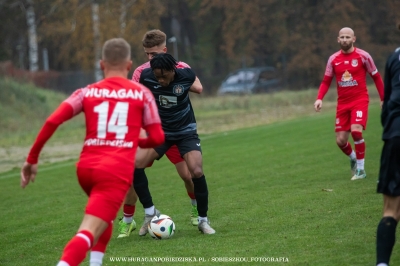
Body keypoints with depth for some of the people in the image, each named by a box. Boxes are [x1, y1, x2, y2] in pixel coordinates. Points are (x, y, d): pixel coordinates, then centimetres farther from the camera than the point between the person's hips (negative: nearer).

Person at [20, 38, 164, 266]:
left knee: (104, 216, 33)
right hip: (117, 172, -4)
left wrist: (32, 159, 4)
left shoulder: (87, 93, 12)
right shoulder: (142, 94, 9)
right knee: (88, 232, -15)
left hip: (86, 167, 4)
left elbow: (53, 121, -1)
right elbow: (157, 138, 7)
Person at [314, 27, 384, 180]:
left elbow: (376, 77, 3)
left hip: (360, 100, -4)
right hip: (343, 103, 4)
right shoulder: (333, 59, 4)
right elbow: (326, 81, 9)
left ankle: (360, 169, -11)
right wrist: (319, 98, -7)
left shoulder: (363, 56, -5)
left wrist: (383, 99, 2)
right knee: (340, 140, 0)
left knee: (356, 131, -25)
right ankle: (353, 158, 35)